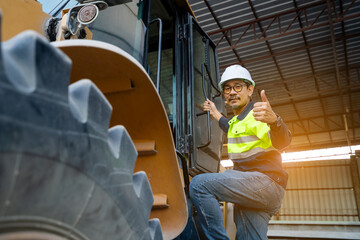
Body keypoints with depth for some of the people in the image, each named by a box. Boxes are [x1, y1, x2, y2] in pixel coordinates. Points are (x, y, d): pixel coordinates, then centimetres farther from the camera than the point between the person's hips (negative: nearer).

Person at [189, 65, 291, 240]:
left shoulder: (257, 114, -7)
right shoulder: (237, 120, 21)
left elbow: (281, 142, -28)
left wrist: (273, 120, -49)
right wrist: (216, 114, 46)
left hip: (265, 182, -9)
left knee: (199, 184, -24)